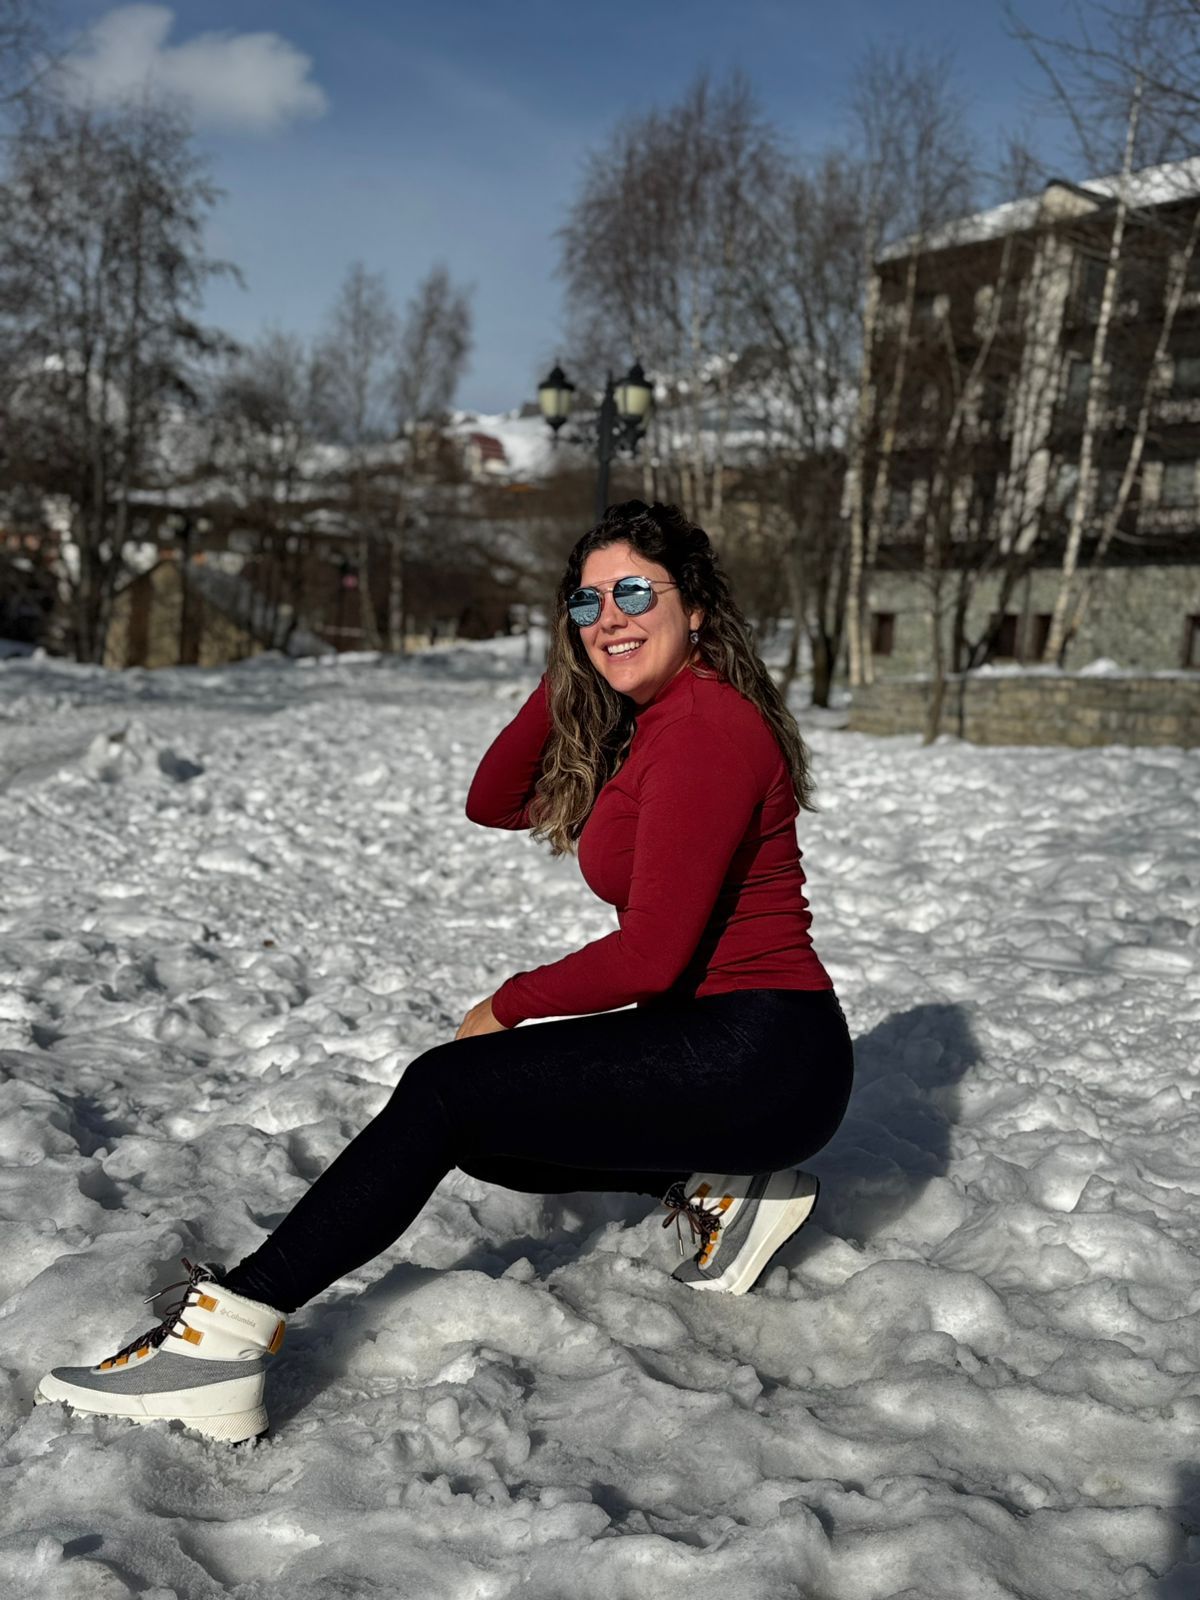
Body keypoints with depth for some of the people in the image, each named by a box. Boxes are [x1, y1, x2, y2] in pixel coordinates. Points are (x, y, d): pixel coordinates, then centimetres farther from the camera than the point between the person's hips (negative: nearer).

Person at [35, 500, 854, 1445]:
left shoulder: (706, 725, -16)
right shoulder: (645, 722, 14)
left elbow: (652, 953, -20)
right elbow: (494, 803, 15)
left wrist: (507, 1007, -6)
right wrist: (569, 675, 5)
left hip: (763, 1056, -10)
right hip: (716, 1040, 10)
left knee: (448, 1092, -16)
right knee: (481, 1133, 14)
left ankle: (223, 1339, -16)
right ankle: (718, 1185, 10)